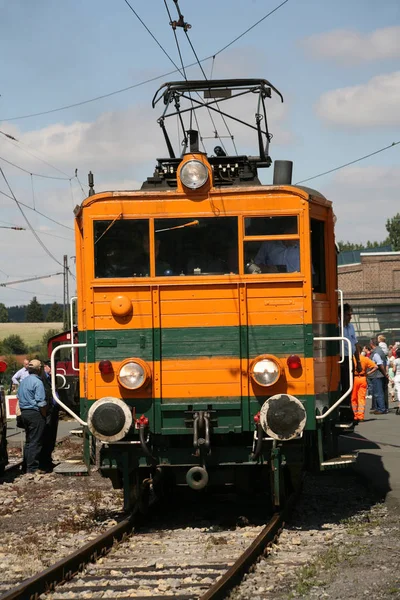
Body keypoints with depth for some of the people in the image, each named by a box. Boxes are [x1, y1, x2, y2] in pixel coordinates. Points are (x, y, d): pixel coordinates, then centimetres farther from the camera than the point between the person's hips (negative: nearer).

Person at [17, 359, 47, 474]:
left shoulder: (23, 381, 11)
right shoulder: (37, 382, -15)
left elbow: (19, 397, 16)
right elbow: (41, 403, -19)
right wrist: (44, 416, -8)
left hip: (24, 413, 8)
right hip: (35, 413, -8)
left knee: (28, 441, 17)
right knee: (35, 442, -4)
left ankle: (27, 465, 21)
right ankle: (32, 467, -4)